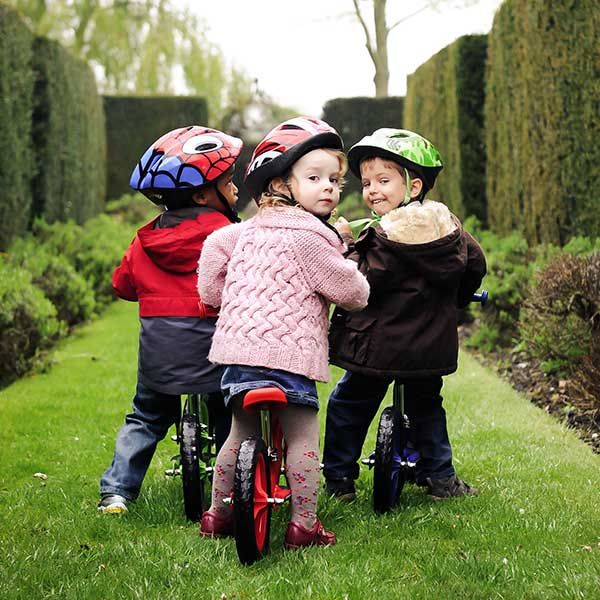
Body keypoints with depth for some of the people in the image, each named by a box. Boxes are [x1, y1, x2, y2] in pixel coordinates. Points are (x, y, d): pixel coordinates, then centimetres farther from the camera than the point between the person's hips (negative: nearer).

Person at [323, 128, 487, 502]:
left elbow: (363, 284, -20)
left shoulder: (387, 236, -16)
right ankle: (440, 477, 26)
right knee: (426, 406, 24)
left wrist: (349, 247, -8)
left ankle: (339, 477, 15)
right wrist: (453, 301, 27)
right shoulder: (446, 223, 4)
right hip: (429, 344, 6)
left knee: (347, 407, 11)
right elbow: (475, 264, 12)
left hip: (378, 345, -6)